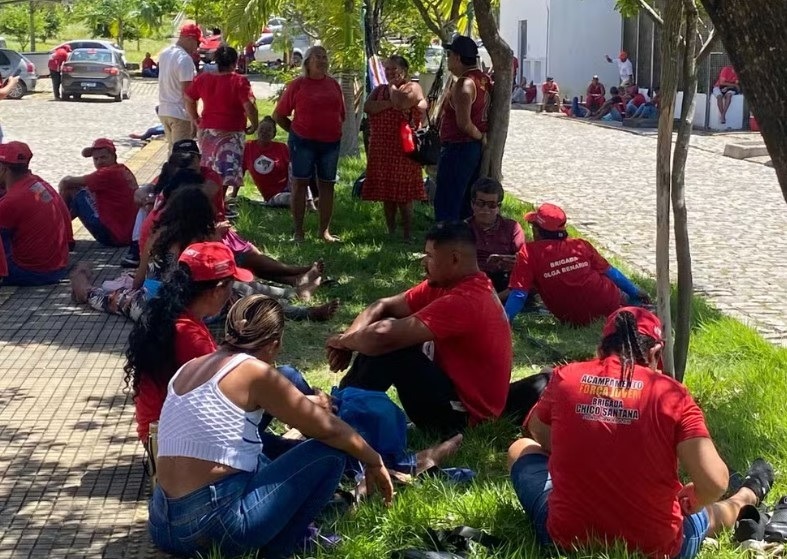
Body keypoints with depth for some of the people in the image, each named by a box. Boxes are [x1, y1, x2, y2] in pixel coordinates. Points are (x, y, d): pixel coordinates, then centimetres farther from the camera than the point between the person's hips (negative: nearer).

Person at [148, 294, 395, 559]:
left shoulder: (189, 369, 15)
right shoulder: (255, 372, -7)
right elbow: (327, 428, -1)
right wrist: (374, 461, 14)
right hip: (217, 522, -8)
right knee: (330, 452, 2)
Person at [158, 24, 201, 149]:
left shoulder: (164, 53, 9)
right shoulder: (185, 59, -18)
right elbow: (187, 91, -20)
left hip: (163, 111, 8)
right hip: (180, 113, -8)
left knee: (172, 149, 16)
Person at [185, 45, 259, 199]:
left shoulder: (203, 78, 4)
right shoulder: (239, 81, -13)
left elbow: (189, 100, 10)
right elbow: (249, 106, -19)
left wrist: (195, 120, 20)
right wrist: (254, 125, -6)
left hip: (206, 130, 5)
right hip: (230, 133, -5)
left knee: (208, 169, 19)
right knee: (226, 172, 1)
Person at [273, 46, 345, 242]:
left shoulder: (333, 84, 9)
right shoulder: (297, 85, -3)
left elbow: (341, 114, 20)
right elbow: (278, 115, 1)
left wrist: (333, 131, 11)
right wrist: (296, 130, 2)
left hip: (330, 142, 4)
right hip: (303, 142, -4)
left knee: (327, 185, 7)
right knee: (300, 183, -1)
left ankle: (324, 231, 15)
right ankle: (298, 231, 3)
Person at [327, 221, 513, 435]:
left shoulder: (462, 302, -27)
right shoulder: (447, 283, 2)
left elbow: (383, 336, -33)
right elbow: (384, 306, 4)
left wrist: (343, 340, -14)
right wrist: (350, 338, -14)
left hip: (462, 414, -10)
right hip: (458, 386, 10)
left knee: (387, 347, -20)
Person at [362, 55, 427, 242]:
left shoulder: (412, 88, -1)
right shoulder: (379, 89, 16)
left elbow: (400, 102, -22)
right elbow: (367, 107, -2)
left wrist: (393, 84, -6)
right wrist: (389, 103, -14)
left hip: (403, 148, -6)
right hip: (380, 148, 6)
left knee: (403, 195, -5)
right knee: (386, 193, 9)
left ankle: (406, 235, 0)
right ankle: (391, 232, 17)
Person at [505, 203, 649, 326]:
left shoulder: (529, 253, -7)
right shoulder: (580, 244, 3)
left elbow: (518, 295, -13)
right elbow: (610, 272, 12)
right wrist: (636, 292, 26)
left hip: (577, 322, -1)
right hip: (611, 307, 1)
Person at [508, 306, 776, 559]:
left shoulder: (565, 377, -5)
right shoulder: (671, 393, -11)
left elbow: (539, 433, 15)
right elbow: (715, 482, -15)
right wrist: (692, 503, 6)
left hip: (566, 537, 1)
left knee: (521, 449, 29)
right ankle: (748, 495, 65)